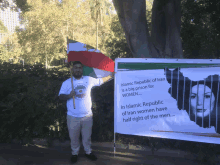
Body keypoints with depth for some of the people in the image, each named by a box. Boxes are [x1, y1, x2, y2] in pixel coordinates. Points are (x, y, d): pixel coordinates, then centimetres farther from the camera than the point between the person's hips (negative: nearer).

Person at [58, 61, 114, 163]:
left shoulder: (89, 80, 0)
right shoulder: (66, 83, -4)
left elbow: (101, 81, 10)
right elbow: (61, 96, -3)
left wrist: (111, 75, 6)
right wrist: (69, 96, -22)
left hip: (87, 115, 1)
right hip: (73, 117, -1)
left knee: (87, 136, 18)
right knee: (74, 137, 15)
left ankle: (88, 151, 40)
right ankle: (74, 153, 38)